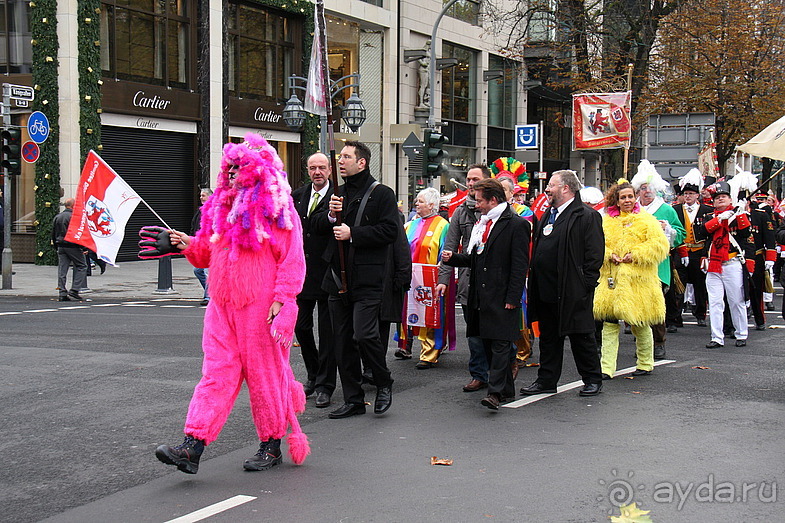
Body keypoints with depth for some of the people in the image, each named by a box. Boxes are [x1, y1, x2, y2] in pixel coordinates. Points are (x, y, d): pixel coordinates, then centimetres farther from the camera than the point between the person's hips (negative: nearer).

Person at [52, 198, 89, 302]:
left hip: (61, 246, 7)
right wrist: (83, 247, -7)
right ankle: (74, 291, -7)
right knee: (81, 266, 2)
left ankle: (63, 294, 2)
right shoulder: (74, 216, -9)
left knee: (62, 270, 6)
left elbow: (53, 234, 18)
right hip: (72, 246, -7)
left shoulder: (57, 217, 14)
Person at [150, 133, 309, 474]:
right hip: (222, 305, 6)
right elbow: (209, 254, 23)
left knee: (264, 373, 5)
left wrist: (281, 299, -18)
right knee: (216, 372, 0)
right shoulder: (221, 207, 15)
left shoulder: (277, 208, -6)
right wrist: (190, 246, 3)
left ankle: (272, 446, 19)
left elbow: (292, 260, -10)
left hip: (260, 307, -6)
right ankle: (192, 447, -7)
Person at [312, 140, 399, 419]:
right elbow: (315, 225, 19)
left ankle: (384, 384, 10)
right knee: (343, 340, 8)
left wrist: (352, 234, -16)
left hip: (366, 278, -7)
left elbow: (390, 230, -13)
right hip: (338, 277, 7)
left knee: (364, 334, -15)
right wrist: (330, 215, -3)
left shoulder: (382, 194, -3)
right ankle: (353, 399, 17)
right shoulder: (337, 193, 17)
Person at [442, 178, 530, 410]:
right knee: (488, 342, 10)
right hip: (481, 295, 8)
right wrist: (453, 258, 6)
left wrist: (512, 298, -16)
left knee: (500, 343, -9)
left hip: (503, 297, -8)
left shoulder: (516, 225, -8)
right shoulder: (481, 224, 18)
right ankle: (506, 388, 20)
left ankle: (495, 392, -12)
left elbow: (520, 265, -11)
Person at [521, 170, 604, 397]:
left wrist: (585, 284, -16)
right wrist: (534, 283, 13)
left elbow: (594, 255, -12)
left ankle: (592, 380, 15)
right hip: (546, 290, 7)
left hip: (572, 292, -7)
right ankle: (546, 380, 21)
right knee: (548, 336, 13)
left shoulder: (587, 216, -9)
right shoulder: (547, 215, 16)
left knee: (581, 336, 3)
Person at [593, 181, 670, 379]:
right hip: (612, 281, 3)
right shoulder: (606, 222, 11)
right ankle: (606, 368, -1)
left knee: (640, 325, 6)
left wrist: (635, 255, -15)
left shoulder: (646, 220, 1)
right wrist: (608, 255, -9)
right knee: (609, 323, -2)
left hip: (638, 281, -3)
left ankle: (645, 364, 24)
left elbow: (660, 244, -8)